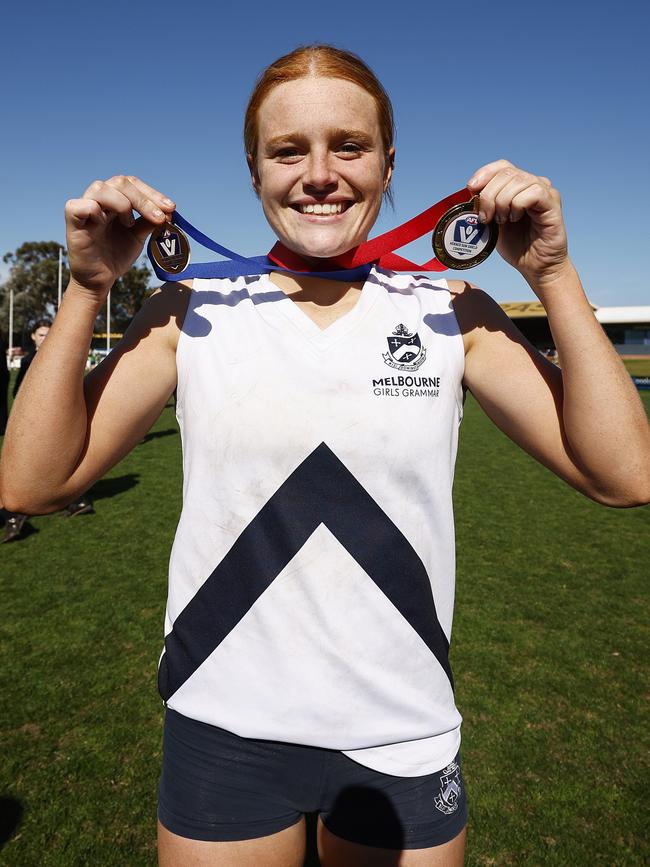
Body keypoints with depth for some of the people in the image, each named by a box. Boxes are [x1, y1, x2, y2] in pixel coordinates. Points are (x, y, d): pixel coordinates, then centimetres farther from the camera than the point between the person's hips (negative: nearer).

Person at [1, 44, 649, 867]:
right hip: (224, 731, 0)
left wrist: (554, 276, -14)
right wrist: (87, 290, -14)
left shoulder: (452, 314, -4)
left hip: (405, 736, 1)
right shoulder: (194, 312, -5)